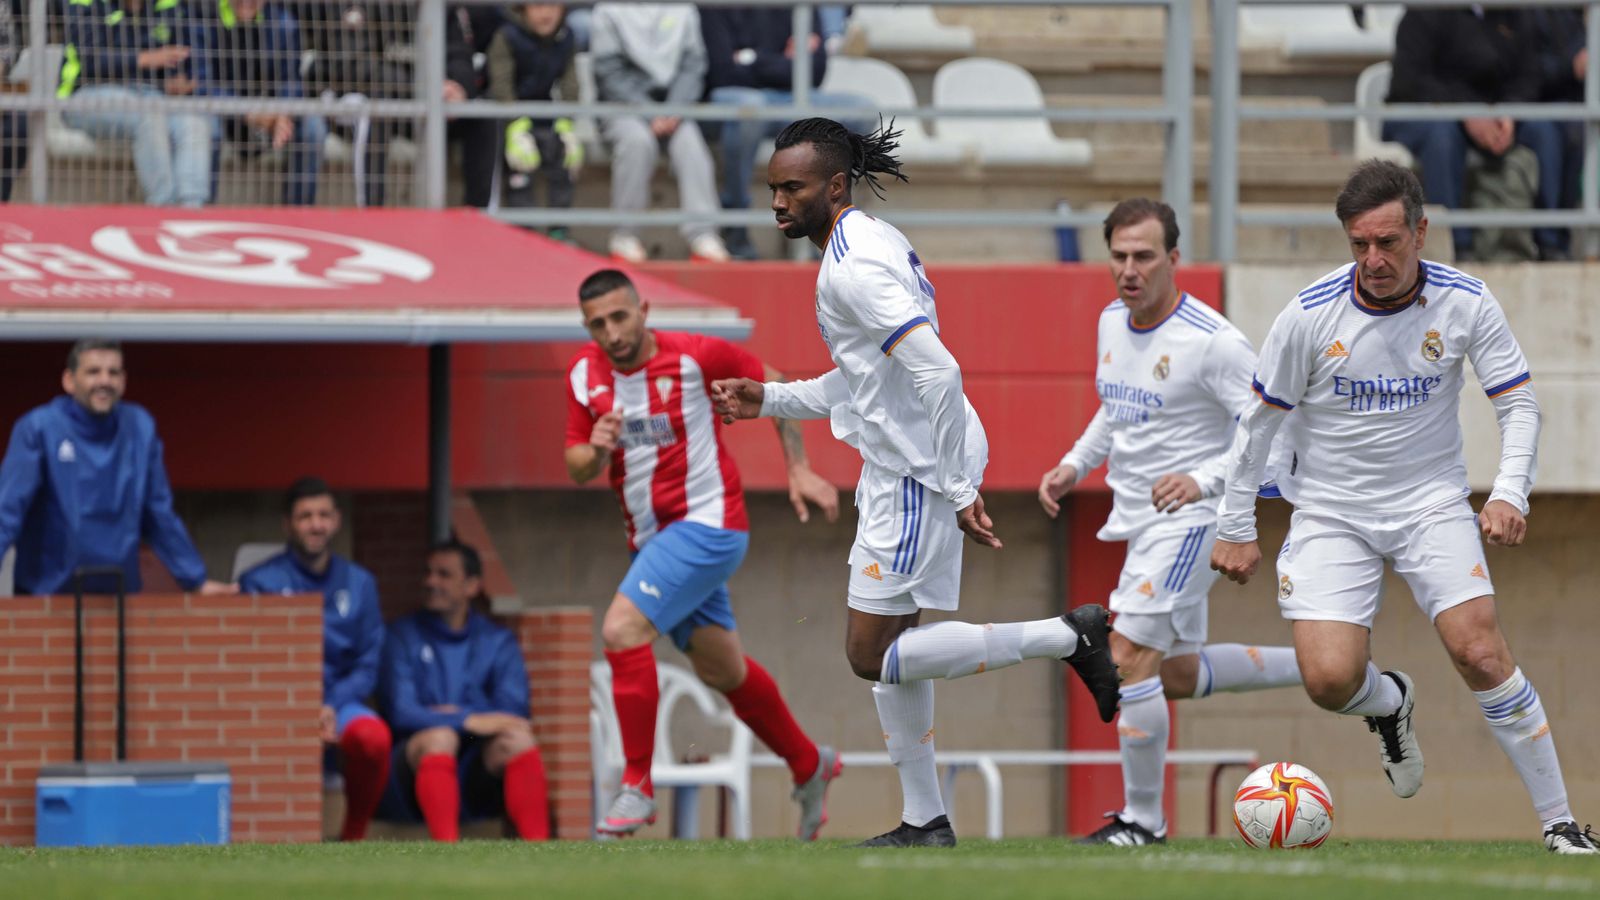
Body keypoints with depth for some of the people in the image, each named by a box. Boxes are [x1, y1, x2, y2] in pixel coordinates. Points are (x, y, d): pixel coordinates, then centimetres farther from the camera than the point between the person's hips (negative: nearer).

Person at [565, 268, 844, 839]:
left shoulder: (693, 357, -14)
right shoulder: (585, 375, 1)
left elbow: (772, 386, 0)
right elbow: (576, 467, 5)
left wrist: (799, 471, -3)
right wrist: (595, 452, -19)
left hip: (707, 523, -7)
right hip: (650, 534, 7)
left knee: (622, 627, -23)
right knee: (722, 669, 16)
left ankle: (637, 786, -17)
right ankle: (809, 766, 37)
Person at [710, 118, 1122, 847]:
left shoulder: (854, 266, -19)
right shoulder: (870, 244, 14)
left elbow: (938, 373, -27)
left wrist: (958, 489, -25)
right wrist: (769, 400, 17)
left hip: (919, 476, -10)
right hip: (899, 471, 10)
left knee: (873, 655, -7)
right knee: (888, 648, 13)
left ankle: (1068, 637, -5)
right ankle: (925, 822, 18)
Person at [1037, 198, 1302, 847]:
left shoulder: (1213, 342, -20)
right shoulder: (1112, 323, 5)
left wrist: (1202, 480, -28)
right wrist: (1074, 466, 10)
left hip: (1190, 517, -9)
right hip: (1138, 519, 9)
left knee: (1130, 655, -16)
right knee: (1175, 675, 16)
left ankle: (1143, 820, -4)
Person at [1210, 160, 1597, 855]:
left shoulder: (1465, 303, -11)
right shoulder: (1310, 314, -13)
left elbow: (1519, 404, -3)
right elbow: (1258, 420, -1)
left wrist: (1509, 494, -20)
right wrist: (1235, 529, 2)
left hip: (1432, 504, 0)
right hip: (1332, 512, 0)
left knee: (1480, 652, -18)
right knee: (1329, 680, -16)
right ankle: (1389, 704, 23)